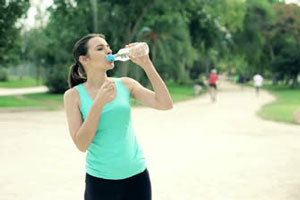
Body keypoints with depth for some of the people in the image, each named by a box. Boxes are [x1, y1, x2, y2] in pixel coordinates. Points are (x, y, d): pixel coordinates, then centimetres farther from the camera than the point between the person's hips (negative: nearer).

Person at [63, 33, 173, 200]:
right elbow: (81, 144, -12)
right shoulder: (74, 95, -5)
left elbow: (165, 104, -9)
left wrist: (146, 64, -12)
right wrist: (99, 103, -20)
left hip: (136, 175, 2)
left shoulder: (125, 84, 1)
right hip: (99, 179, -2)